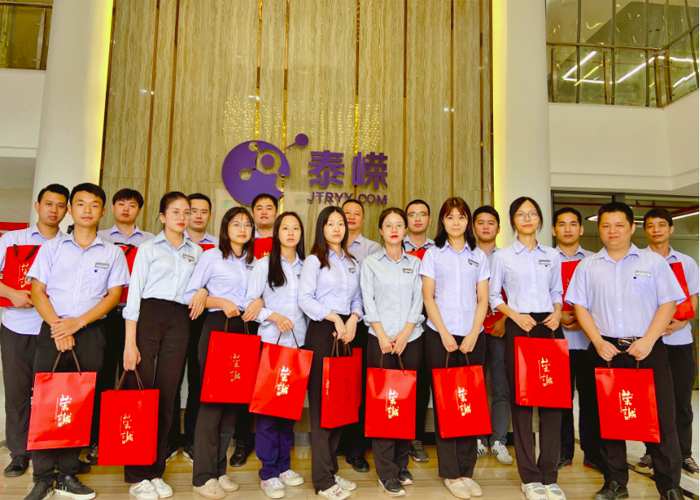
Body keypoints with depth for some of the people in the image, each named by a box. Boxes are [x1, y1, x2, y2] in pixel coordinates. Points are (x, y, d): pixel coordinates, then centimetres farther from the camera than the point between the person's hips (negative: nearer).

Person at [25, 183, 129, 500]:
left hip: (91, 332, 0)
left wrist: (78, 322, -11)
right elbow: (37, 291, 4)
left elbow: (113, 295, 1)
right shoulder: (52, 247, 10)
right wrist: (57, 326, -10)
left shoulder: (113, 253, 8)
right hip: (52, 329, 1)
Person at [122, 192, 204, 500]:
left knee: (167, 394, 4)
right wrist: (130, 342, -9)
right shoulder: (148, 248, 5)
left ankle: (156, 471, 15)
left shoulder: (196, 252, 15)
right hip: (149, 316, -3)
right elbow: (134, 293, -2)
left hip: (179, 322, 3)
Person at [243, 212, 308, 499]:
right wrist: (273, 316, -15)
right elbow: (249, 302, -2)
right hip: (271, 342, -3)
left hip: (299, 343, 3)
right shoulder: (264, 265, 3)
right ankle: (268, 472, 11)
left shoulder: (306, 267, 11)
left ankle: (284, 466, 23)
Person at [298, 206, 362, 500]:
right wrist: (334, 317, -17)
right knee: (321, 402, -3)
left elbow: (358, 298, 14)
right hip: (322, 332, -5)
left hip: (346, 331, 6)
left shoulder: (353, 263, 16)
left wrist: (353, 318, -5)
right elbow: (304, 299, -9)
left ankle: (331, 469, 22)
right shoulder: (314, 260, 0)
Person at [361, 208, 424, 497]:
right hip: (380, 339, -2)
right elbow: (368, 300, 0)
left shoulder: (415, 263, 13)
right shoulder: (370, 262, 7)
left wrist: (404, 333, -7)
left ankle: (402, 464, 20)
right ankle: (387, 473, 6)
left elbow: (418, 299, 5)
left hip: (411, 339, 3)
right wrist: (382, 335, -9)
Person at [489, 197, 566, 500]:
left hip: (549, 327, 3)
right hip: (519, 327, -2)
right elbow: (493, 296, 5)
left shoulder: (552, 256, 14)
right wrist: (516, 315, -10)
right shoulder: (502, 256, 5)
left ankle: (550, 476, 12)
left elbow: (557, 293, 18)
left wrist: (557, 313, -2)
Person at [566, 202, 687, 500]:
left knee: (660, 418, 0)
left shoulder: (653, 262, 6)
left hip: (647, 349, -1)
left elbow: (668, 303, 1)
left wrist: (648, 341, -11)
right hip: (606, 350, 2)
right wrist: (599, 342, -6)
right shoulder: (588, 266, 9)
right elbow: (580, 306, 6)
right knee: (608, 418, 7)